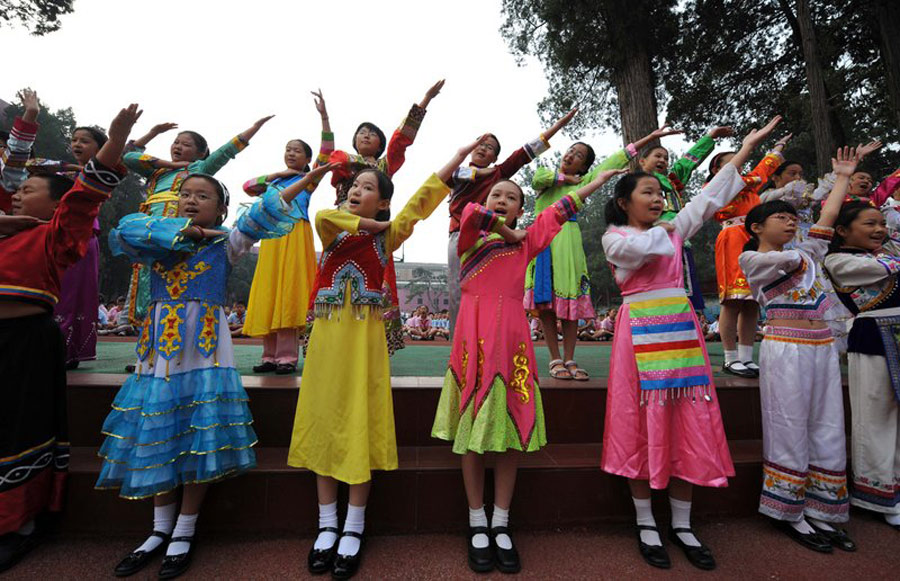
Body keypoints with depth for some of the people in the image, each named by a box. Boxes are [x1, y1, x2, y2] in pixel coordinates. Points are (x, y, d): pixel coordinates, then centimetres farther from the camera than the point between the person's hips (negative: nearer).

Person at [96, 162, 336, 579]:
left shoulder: (225, 244, 4)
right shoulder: (159, 243, 13)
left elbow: (260, 217, -7)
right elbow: (125, 230, -5)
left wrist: (306, 181, -16)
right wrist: (184, 231, -5)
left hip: (204, 345, -3)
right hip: (160, 347, 3)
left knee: (201, 437, -3)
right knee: (156, 434, 8)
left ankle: (184, 532, 16)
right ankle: (161, 529, 25)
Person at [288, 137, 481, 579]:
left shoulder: (387, 237, 6)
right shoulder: (332, 230, 10)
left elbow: (422, 199, 1)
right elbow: (323, 216, -13)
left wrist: (460, 155, -1)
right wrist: (370, 225, -3)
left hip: (364, 335, -2)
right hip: (327, 333, 2)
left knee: (360, 425, 2)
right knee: (324, 422, 6)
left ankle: (353, 531, 17)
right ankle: (326, 527, 21)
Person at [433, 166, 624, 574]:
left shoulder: (525, 242, 17)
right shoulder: (470, 234, 9)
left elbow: (556, 213, 19)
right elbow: (472, 213, -11)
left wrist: (592, 185, 20)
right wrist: (505, 232, 1)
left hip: (512, 334, 3)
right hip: (475, 333, -2)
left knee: (512, 427, 4)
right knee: (473, 430, 3)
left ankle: (500, 524, 20)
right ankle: (477, 526, 18)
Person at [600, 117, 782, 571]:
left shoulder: (672, 230, 18)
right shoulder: (613, 239, 2)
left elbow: (710, 198, 16)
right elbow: (648, 248, -17)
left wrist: (745, 148, 16)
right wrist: (660, 228, 4)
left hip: (681, 330, 5)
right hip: (641, 333, -5)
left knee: (690, 425, 4)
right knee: (644, 427, 0)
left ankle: (681, 525, 19)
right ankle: (646, 524, 15)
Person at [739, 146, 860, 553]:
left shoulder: (808, 255, 20)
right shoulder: (752, 259, 0)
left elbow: (828, 217, 23)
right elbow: (788, 260, -14)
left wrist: (842, 177, 30)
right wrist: (809, 251, 5)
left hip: (823, 347, 7)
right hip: (786, 348, -7)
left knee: (828, 433, 9)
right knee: (790, 433, -1)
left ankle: (820, 513, 21)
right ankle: (789, 514, 12)